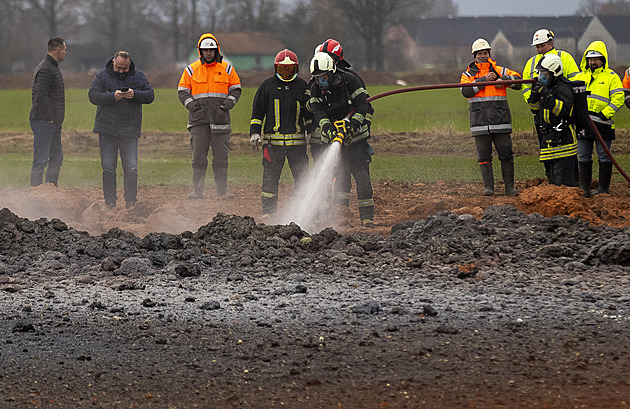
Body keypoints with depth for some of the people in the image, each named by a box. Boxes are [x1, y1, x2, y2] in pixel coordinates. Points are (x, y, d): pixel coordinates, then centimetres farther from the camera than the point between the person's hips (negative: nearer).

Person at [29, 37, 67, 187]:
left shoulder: (53, 67, 16)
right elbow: (40, 96, -25)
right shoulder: (46, 69, -17)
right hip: (44, 123, -11)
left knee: (57, 158, 16)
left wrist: (56, 118, 17)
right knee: (40, 161, -9)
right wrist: (49, 118, -19)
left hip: (53, 123, 11)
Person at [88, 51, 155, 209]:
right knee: (108, 168, 3)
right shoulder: (103, 75, 1)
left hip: (130, 131, 0)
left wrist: (135, 95, -15)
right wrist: (113, 96, -22)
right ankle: (110, 202, 11)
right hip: (107, 130, 0)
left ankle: (131, 202, 6)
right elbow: (93, 95, -8)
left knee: (131, 169, -3)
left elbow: (150, 95, 4)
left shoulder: (138, 76, 6)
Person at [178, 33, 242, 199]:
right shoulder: (191, 70, 8)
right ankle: (197, 190, 3)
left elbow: (235, 88, 14)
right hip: (198, 119, 0)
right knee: (198, 156, -1)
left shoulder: (226, 68, 9)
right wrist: (190, 104, -6)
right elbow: (182, 91, 11)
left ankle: (222, 190, 4)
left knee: (221, 156, 0)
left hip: (220, 118, 0)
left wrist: (229, 102, -4)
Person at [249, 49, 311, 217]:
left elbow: (309, 112, 19)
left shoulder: (302, 86, 11)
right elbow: (257, 111, 8)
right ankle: (268, 210, 7)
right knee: (270, 176, 0)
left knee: (302, 175, 0)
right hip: (273, 139, -1)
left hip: (297, 140, 1)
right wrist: (254, 132, 0)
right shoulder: (267, 85, 6)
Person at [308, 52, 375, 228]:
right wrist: (327, 127, -32)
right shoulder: (316, 89, -3)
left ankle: (367, 216, -5)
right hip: (334, 137, 2)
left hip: (355, 136, -2)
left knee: (361, 175, -8)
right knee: (341, 178, -6)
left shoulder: (349, 81, -10)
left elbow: (362, 105, -12)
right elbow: (318, 112, -14)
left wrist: (353, 125, -24)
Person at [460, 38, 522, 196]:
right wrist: (484, 80, -12)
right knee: (484, 155, 0)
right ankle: (488, 187, 4)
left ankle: (510, 187, 3)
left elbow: (519, 80, 4)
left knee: (506, 154, -2)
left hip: (500, 120, 0)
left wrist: (504, 79, -12)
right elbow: (465, 91, -8)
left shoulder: (500, 71, 12)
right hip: (480, 122, 0)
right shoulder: (468, 74, 11)